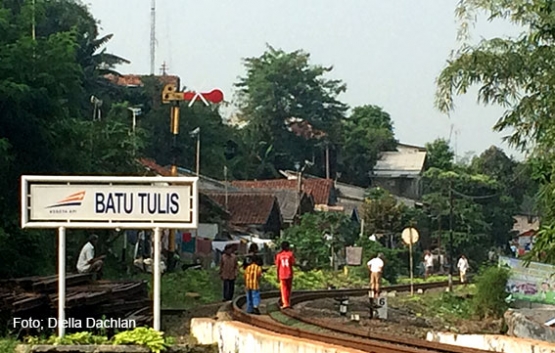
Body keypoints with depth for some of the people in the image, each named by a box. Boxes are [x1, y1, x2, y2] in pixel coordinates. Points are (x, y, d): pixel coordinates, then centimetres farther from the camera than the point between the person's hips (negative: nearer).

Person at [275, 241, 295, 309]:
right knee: (288, 289, 14)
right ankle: (287, 302, 20)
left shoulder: (279, 255, -2)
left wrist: (278, 276, 6)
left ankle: (285, 303, -7)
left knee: (283, 289, 3)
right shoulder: (290, 253, -5)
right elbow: (293, 263, -7)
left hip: (282, 275, 0)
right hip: (289, 274, 0)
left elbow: (277, 266, -1)